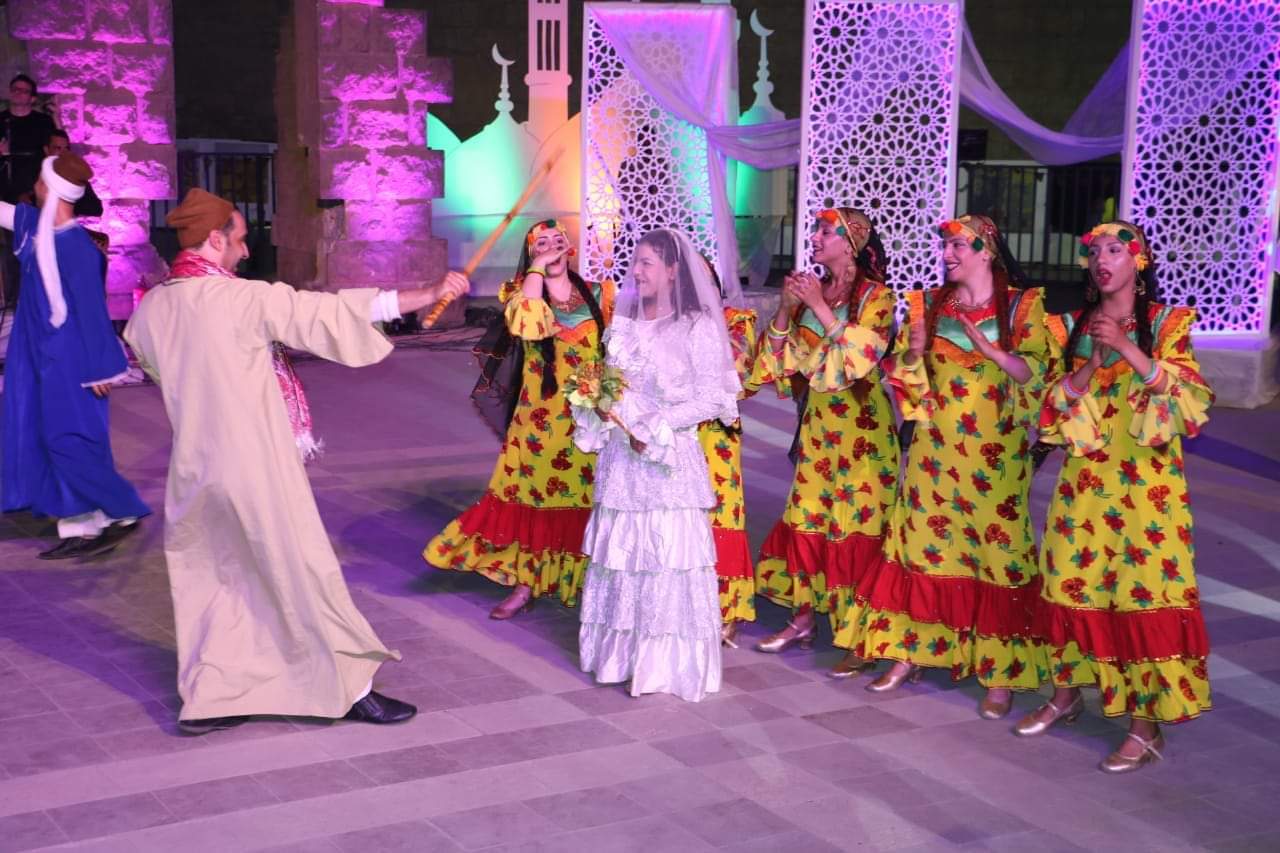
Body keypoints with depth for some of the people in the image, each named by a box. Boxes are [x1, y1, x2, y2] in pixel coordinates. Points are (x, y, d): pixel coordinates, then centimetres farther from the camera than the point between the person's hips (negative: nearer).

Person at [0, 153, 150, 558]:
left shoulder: (74, 245, -19)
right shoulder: (34, 224, 4)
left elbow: (91, 307, -18)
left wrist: (99, 368, -16)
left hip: (67, 360, -9)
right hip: (39, 357, 9)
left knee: (69, 442, -8)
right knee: (45, 444, 9)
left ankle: (123, 513, 5)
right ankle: (77, 529, 14)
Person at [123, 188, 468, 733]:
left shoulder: (149, 310, 2)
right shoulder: (244, 299, -16)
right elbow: (334, 312, -18)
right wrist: (431, 293, -15)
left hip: (194, 469, 6)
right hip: (257, 469, -6)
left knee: (212, 581, 18)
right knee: (307, 575, 5)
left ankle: (207, 700, 20)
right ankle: (352, 688, 16)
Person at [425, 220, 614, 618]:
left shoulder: (597, 294, 5)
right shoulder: (523, 293, 0)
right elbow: (528, 326, -24)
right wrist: (538, 268, -18)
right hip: (540, 418, -1)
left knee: (585, 502, 4)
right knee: (531, 496, 5)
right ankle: (525, 583, 17)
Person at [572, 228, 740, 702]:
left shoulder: (696, 328, -8)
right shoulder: (624, 325, 12)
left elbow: (712, 399, -12)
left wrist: (654, 429, -16)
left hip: (668, 459, -7)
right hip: (621, 456, 7)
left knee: (667, 554, -5)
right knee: (619, 551, 10)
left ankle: (667, 664, 3)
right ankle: (621, 651, 20)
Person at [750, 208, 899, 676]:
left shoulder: (876, 296, -6)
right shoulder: (809, 291, 9)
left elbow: (858, 355, -18)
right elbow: (777, 355, 8)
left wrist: (819, 306, -17)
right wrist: (785, 307, -8)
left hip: (861, 427, -6)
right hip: (817, 422, 6)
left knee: (857, 525, -6)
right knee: (805, 518, 9)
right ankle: (803, 619, 21)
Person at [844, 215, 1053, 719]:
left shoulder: (1022, 306, -1)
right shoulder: (929, 303, 8)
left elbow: (1034, 374, -9)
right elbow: (905, 375, 8)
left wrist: (992, 351, -25)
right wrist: (915, 350, -13)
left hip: (995, 450, -3)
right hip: (936, 446, 3)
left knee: (997, 549, -3)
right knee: (923, 541, 5)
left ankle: (999, 674, 4)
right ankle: (909, 651, 16)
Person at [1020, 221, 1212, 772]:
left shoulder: (1167, 322, 0)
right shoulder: (1078, 325, 11)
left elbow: (1187, 395, -12)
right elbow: (1059, 399, 7)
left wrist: (1125, 347, -19)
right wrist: (1093, 362, -11)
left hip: (1145, 481, -4)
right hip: (1084, 477, 4)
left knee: (1146, 589, -7)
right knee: (1071, 582, 6)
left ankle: (1147, 724, -2)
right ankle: (1066, 694, 23)